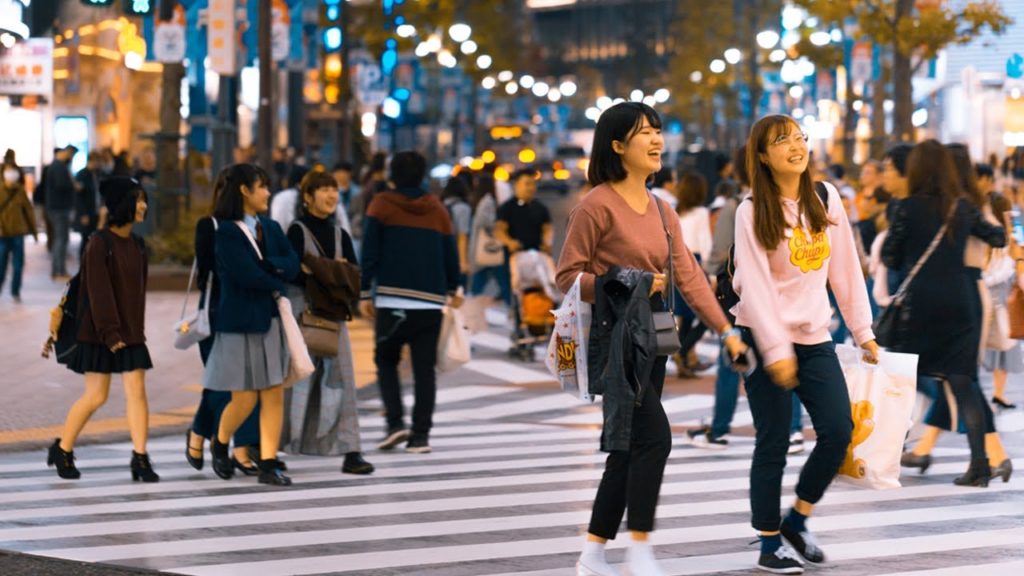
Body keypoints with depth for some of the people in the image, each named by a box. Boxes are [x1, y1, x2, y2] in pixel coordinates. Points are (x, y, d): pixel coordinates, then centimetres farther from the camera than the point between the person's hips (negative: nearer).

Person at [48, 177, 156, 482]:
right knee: (96, 396, 0)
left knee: (136, 391, -4)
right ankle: (62, 449, 18)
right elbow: (98, 291, -16)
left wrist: (137, 329, 13)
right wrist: (110, 332, -20)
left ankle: (140, 457, -5)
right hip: (100, 333, -6)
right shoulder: (99, 244, -12)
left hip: (131, 332, 6)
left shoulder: (137, 245, 8)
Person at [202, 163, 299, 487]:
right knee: (245, 399, -3)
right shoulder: (226, 232, -9)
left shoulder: (270, 228, 12)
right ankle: (219, 444, 26)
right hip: (239, 323, -6)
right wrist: (277, 286, -4)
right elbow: (247, 274, -18)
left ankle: (269, 465, 4)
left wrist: (267, 266, -16)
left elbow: (292, 265, 1)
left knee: (274, 395, 0)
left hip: (271, 321, 6)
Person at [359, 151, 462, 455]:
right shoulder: (436, 208, 11)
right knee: (425, 367, 5)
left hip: (392, 297, -2)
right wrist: (453, 290, 28)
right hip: (431, 301, 2)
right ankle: (420, 434, 1)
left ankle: (395, 422, -4)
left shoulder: (381, 204, 2)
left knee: (386, 360, 13)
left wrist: (365, 293, -1)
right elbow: (450, 253, 13)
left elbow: (369, 252, -4)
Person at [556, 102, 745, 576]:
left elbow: (688, 275, 8)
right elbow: (568, 276, -9)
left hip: (650, 339, 8)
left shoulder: (661, 210, 13)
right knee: (653, 436, -17)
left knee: (629, 449, 9)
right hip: (614, 337, -8)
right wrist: (625, 285, -19)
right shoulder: (597, 205, -10)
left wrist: (726, 330, 1)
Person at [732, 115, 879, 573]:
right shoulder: (752, 211, -8)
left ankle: (797, 520, 19)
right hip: (766, 337, -5)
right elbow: (756, 286, -14)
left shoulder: (826, 199, 5)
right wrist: (776, 351, -20)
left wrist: (863, 332, 7)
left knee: (838, 431, -3)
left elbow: (846, 270, 8)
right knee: (773, 442, -1)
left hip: (815, 337, 5)